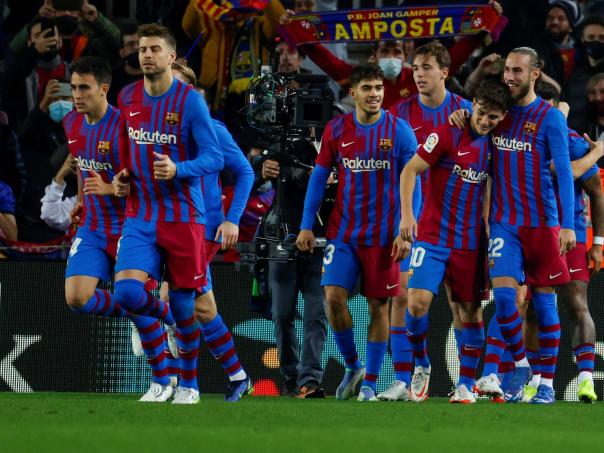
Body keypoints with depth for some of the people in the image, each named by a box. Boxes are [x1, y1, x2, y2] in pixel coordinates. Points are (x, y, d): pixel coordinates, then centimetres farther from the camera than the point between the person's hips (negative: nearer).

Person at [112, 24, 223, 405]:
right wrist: (123, 177, 4)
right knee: (128, 291, -16)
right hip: (140, 218, 4)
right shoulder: (128, 98, 7)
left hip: (183, 217, -4)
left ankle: (189, 384, 21)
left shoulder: (190, 101, -9)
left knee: (184, 303, 2)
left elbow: (215, 158, -10)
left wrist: (177, 170, -27)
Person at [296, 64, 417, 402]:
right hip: (343, 233, 2)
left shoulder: (399, 130, -4)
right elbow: (319, 177, 8)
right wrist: (307, 225, 3)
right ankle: (353, 367, 11)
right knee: (334, 297, -10)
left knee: (379, 307, 2)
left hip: (383, 235, -2)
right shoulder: (337, 130, 2)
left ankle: (370, 383, 11)